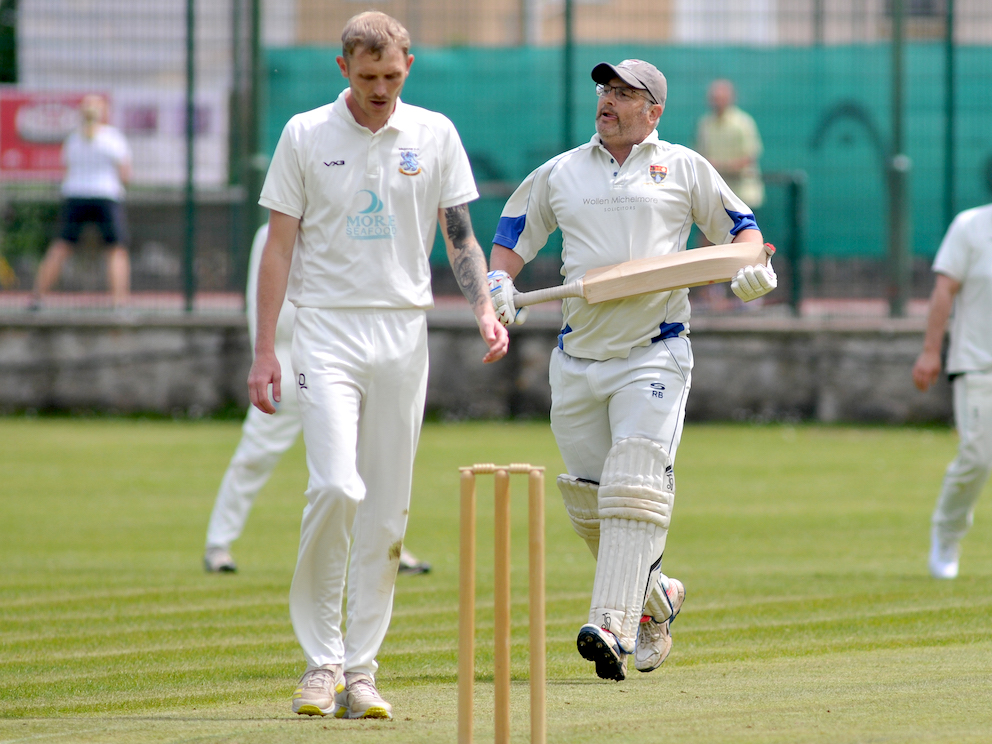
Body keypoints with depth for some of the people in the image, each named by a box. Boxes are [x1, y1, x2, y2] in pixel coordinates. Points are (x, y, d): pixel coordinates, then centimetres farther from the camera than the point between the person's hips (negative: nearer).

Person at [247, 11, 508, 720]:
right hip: (327, 331, -3)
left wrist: (485, 308, -8)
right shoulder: (306, 136, 1)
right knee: (337, 487, -19)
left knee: (388, 509, 2)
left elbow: (459, 234, 10)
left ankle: (360, 669, 7)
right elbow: (280, 245, 3)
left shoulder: (434, 135, 7)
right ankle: (321, 660, -9)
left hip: (403, 335, 3)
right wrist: (265, 352, -2)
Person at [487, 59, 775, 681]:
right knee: (587, 496, 5)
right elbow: (513, 233, 21)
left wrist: (752, 267, -6)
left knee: (635, 488, -17)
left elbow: (738, 224, 15)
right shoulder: (560, 174, 14)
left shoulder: (683, 169, 7)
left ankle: (612, 628, -25)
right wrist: (498, 281, 0)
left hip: (653, 354, -4)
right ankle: (655, 595, 28)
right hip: (577, 359, 4)